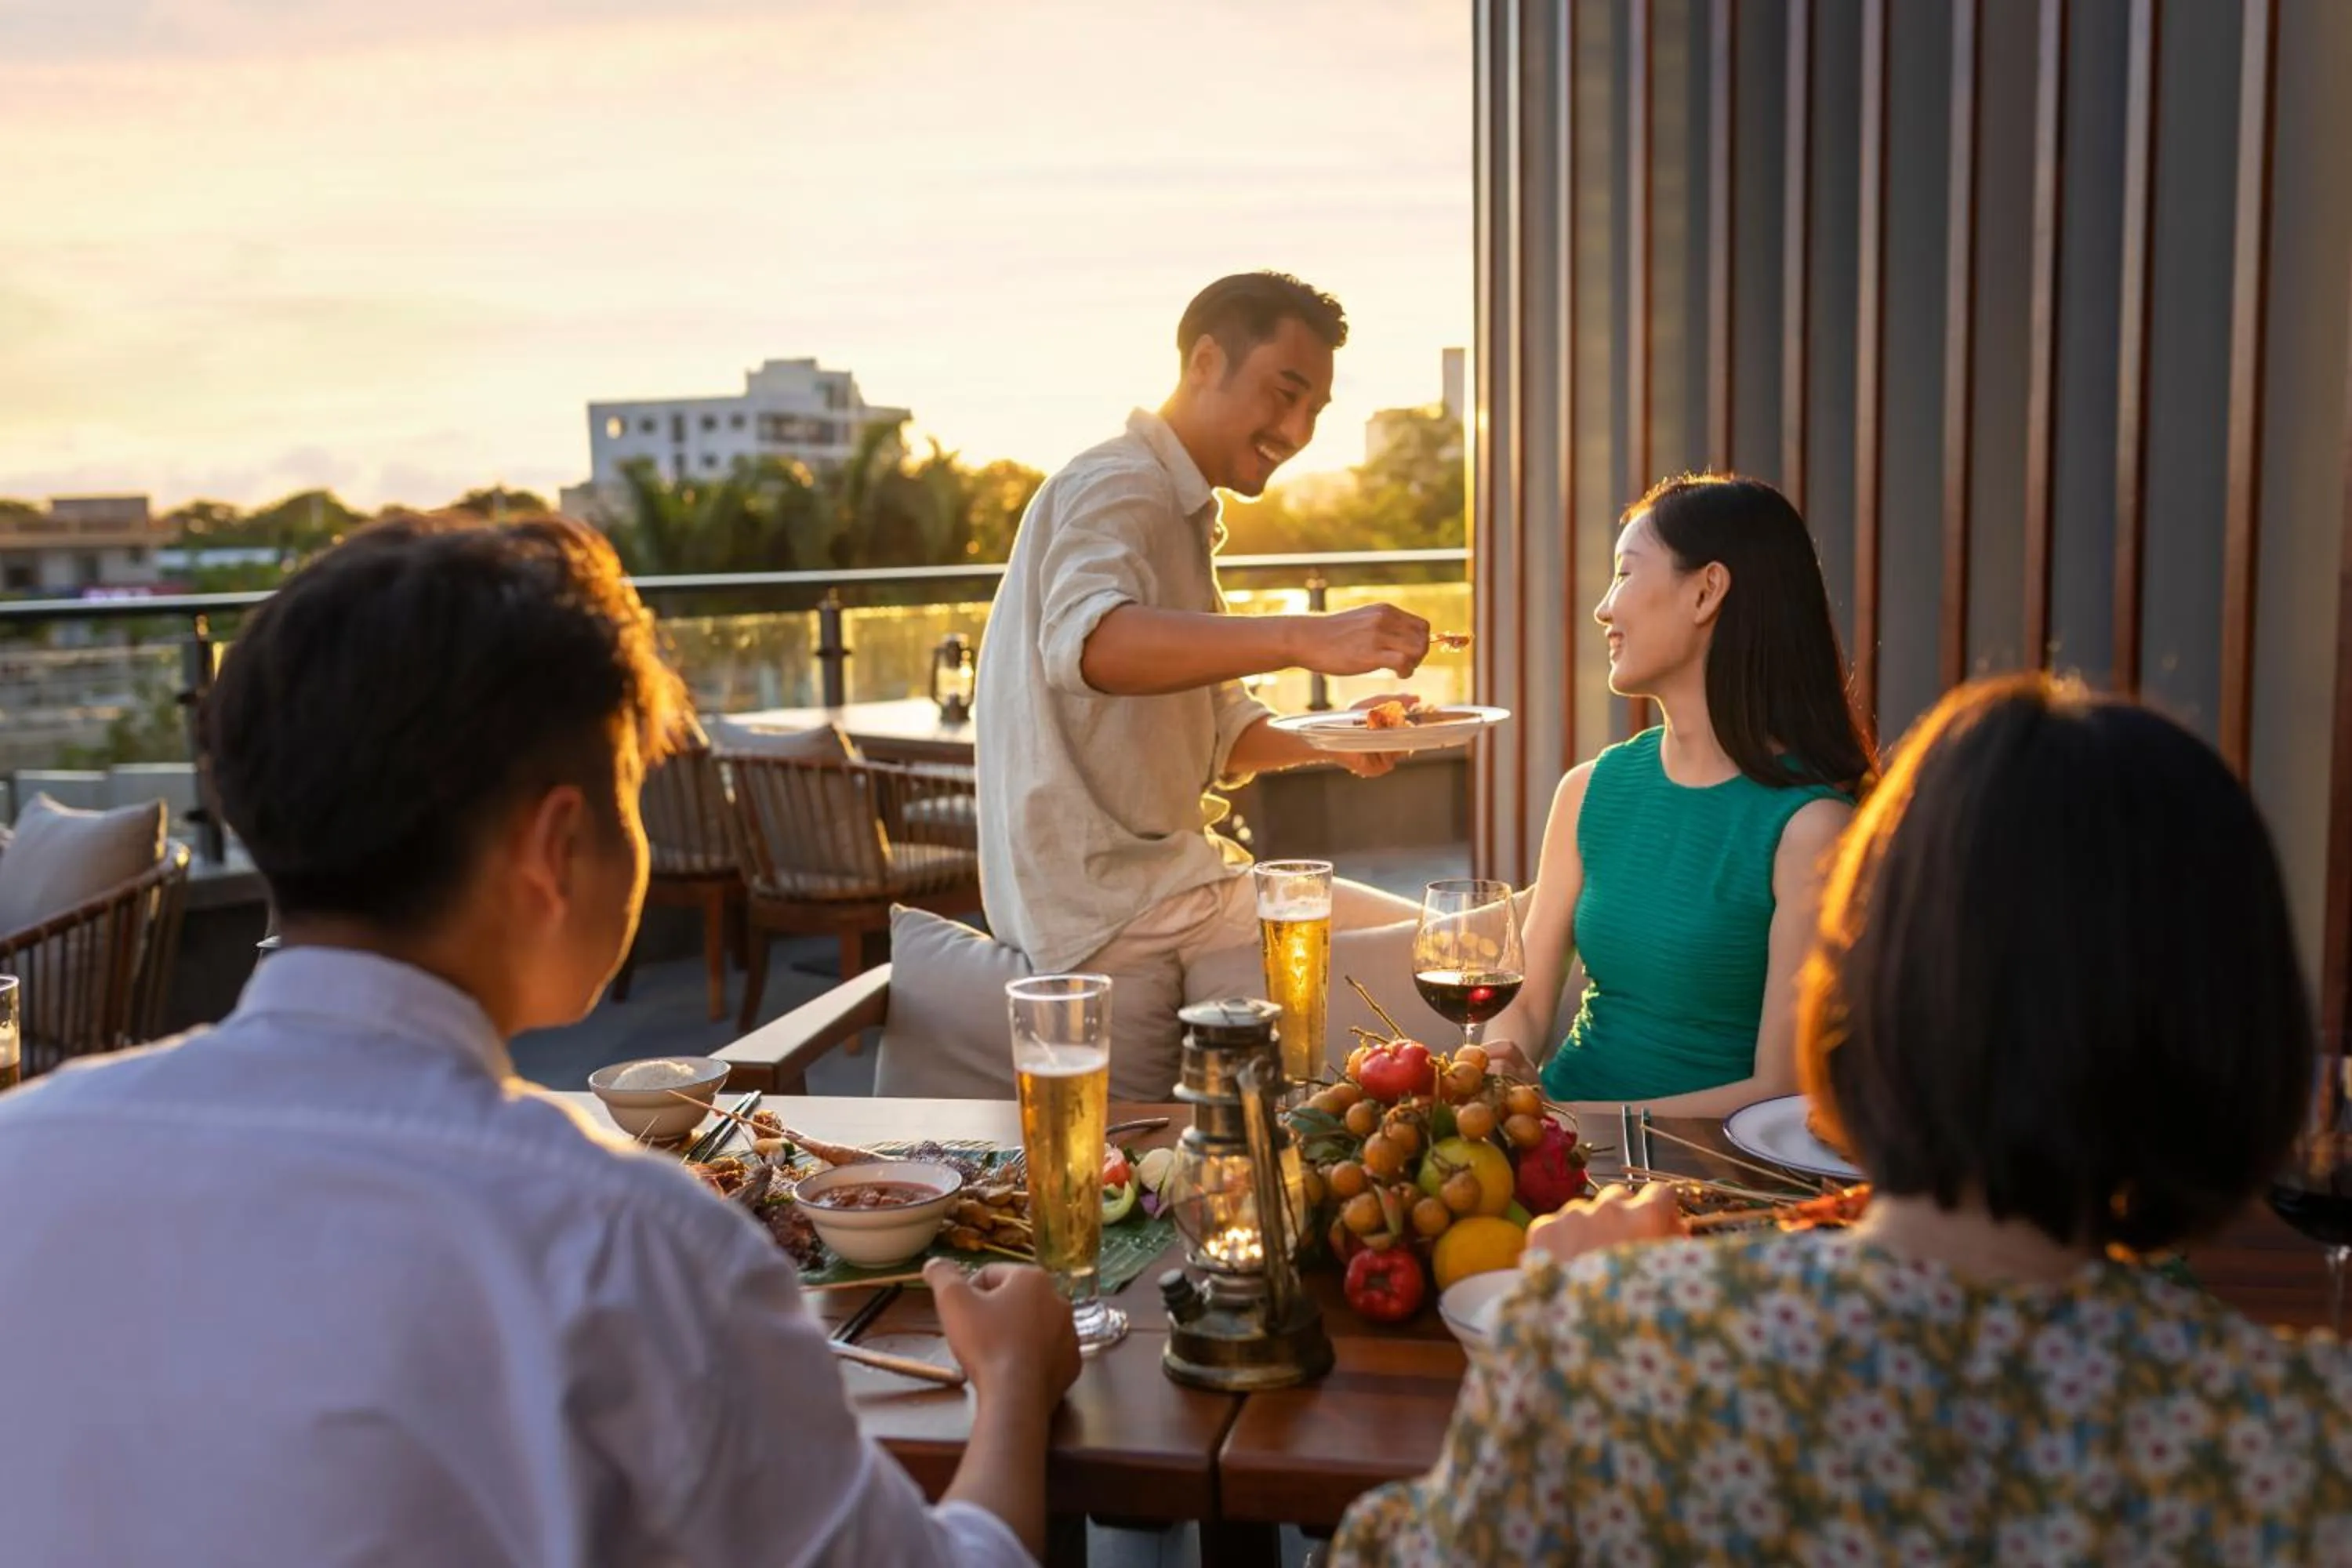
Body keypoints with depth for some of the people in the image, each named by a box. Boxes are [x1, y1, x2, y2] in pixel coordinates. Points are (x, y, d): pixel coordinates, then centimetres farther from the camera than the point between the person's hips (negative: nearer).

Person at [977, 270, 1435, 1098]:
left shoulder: (1181, 510, 22)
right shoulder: (1119, 486, -11)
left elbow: (1214, 734, 22)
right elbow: (1088, 641, -35)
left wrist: (1328, 739, 2)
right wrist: (1305, 638, -46)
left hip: (1144, 879, 11)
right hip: (1117, 899, -11)